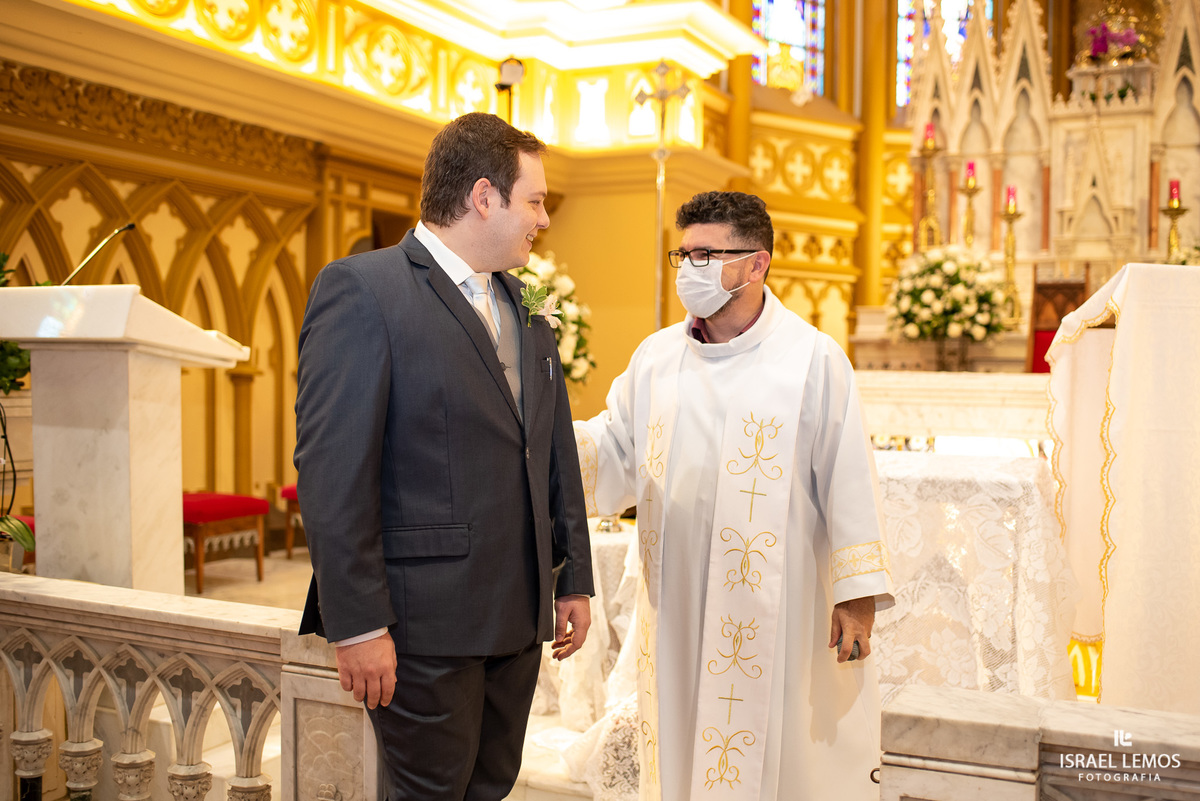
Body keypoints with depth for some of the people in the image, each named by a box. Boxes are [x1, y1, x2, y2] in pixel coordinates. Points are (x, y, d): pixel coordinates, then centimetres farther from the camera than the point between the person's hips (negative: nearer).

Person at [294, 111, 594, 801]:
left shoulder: (525, 312, 14)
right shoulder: (361, 289, -10)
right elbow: (332, 468, -16)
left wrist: (574, 579, 15)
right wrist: (357, 623, -18)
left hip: (519, 616, 7)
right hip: (426, 623, -7)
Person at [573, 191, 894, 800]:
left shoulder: (813, 359, -5)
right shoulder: (656, 357, 7)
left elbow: (846, 476, -6)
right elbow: (614, 452, 7)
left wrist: (857, 593, -9)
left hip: (776, 607, -4)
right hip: (677, 606, 4)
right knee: (682, 749, 14)